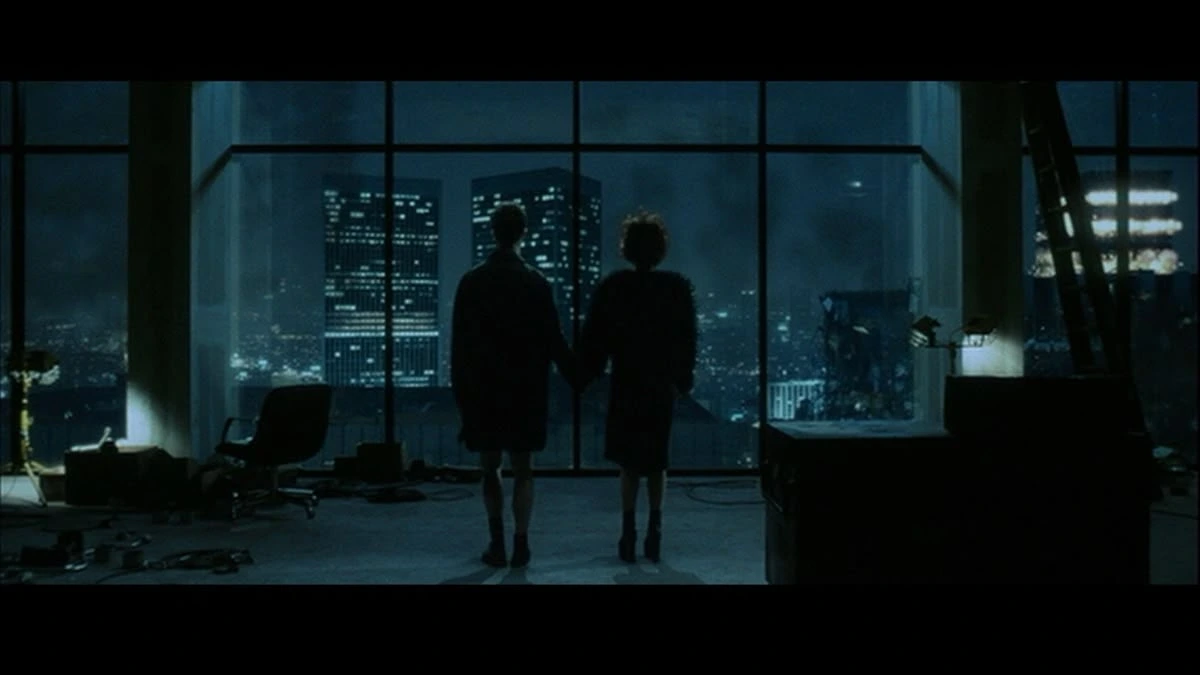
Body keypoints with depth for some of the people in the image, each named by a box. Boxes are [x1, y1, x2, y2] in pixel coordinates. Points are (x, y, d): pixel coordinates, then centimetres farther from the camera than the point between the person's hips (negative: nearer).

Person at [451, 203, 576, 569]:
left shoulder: (471, 282, -3)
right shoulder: (536, 283, -6)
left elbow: (458, 343, -1)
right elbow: (553, 339, -5)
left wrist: (460, 388, 6)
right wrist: (576, 376, 8)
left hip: (482, 389, 1)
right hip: (526, 390, 0)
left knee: (490, 469, 11)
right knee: (523, 469, 8)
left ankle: (498, 543, 9)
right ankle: (520, 544, 3)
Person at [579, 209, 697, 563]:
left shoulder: (613, 286, -6)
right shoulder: (678, 287, -2)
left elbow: (593, 338, -4)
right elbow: (687, 339, 3)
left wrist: (585, 375, 5)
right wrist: (683, 378, 12)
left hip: (626, 384, -1)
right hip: (663, 386, 1)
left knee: (629, 462, 7)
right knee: (656, 461, 13)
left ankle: (629, 531, -3)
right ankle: (653, 532, 11)